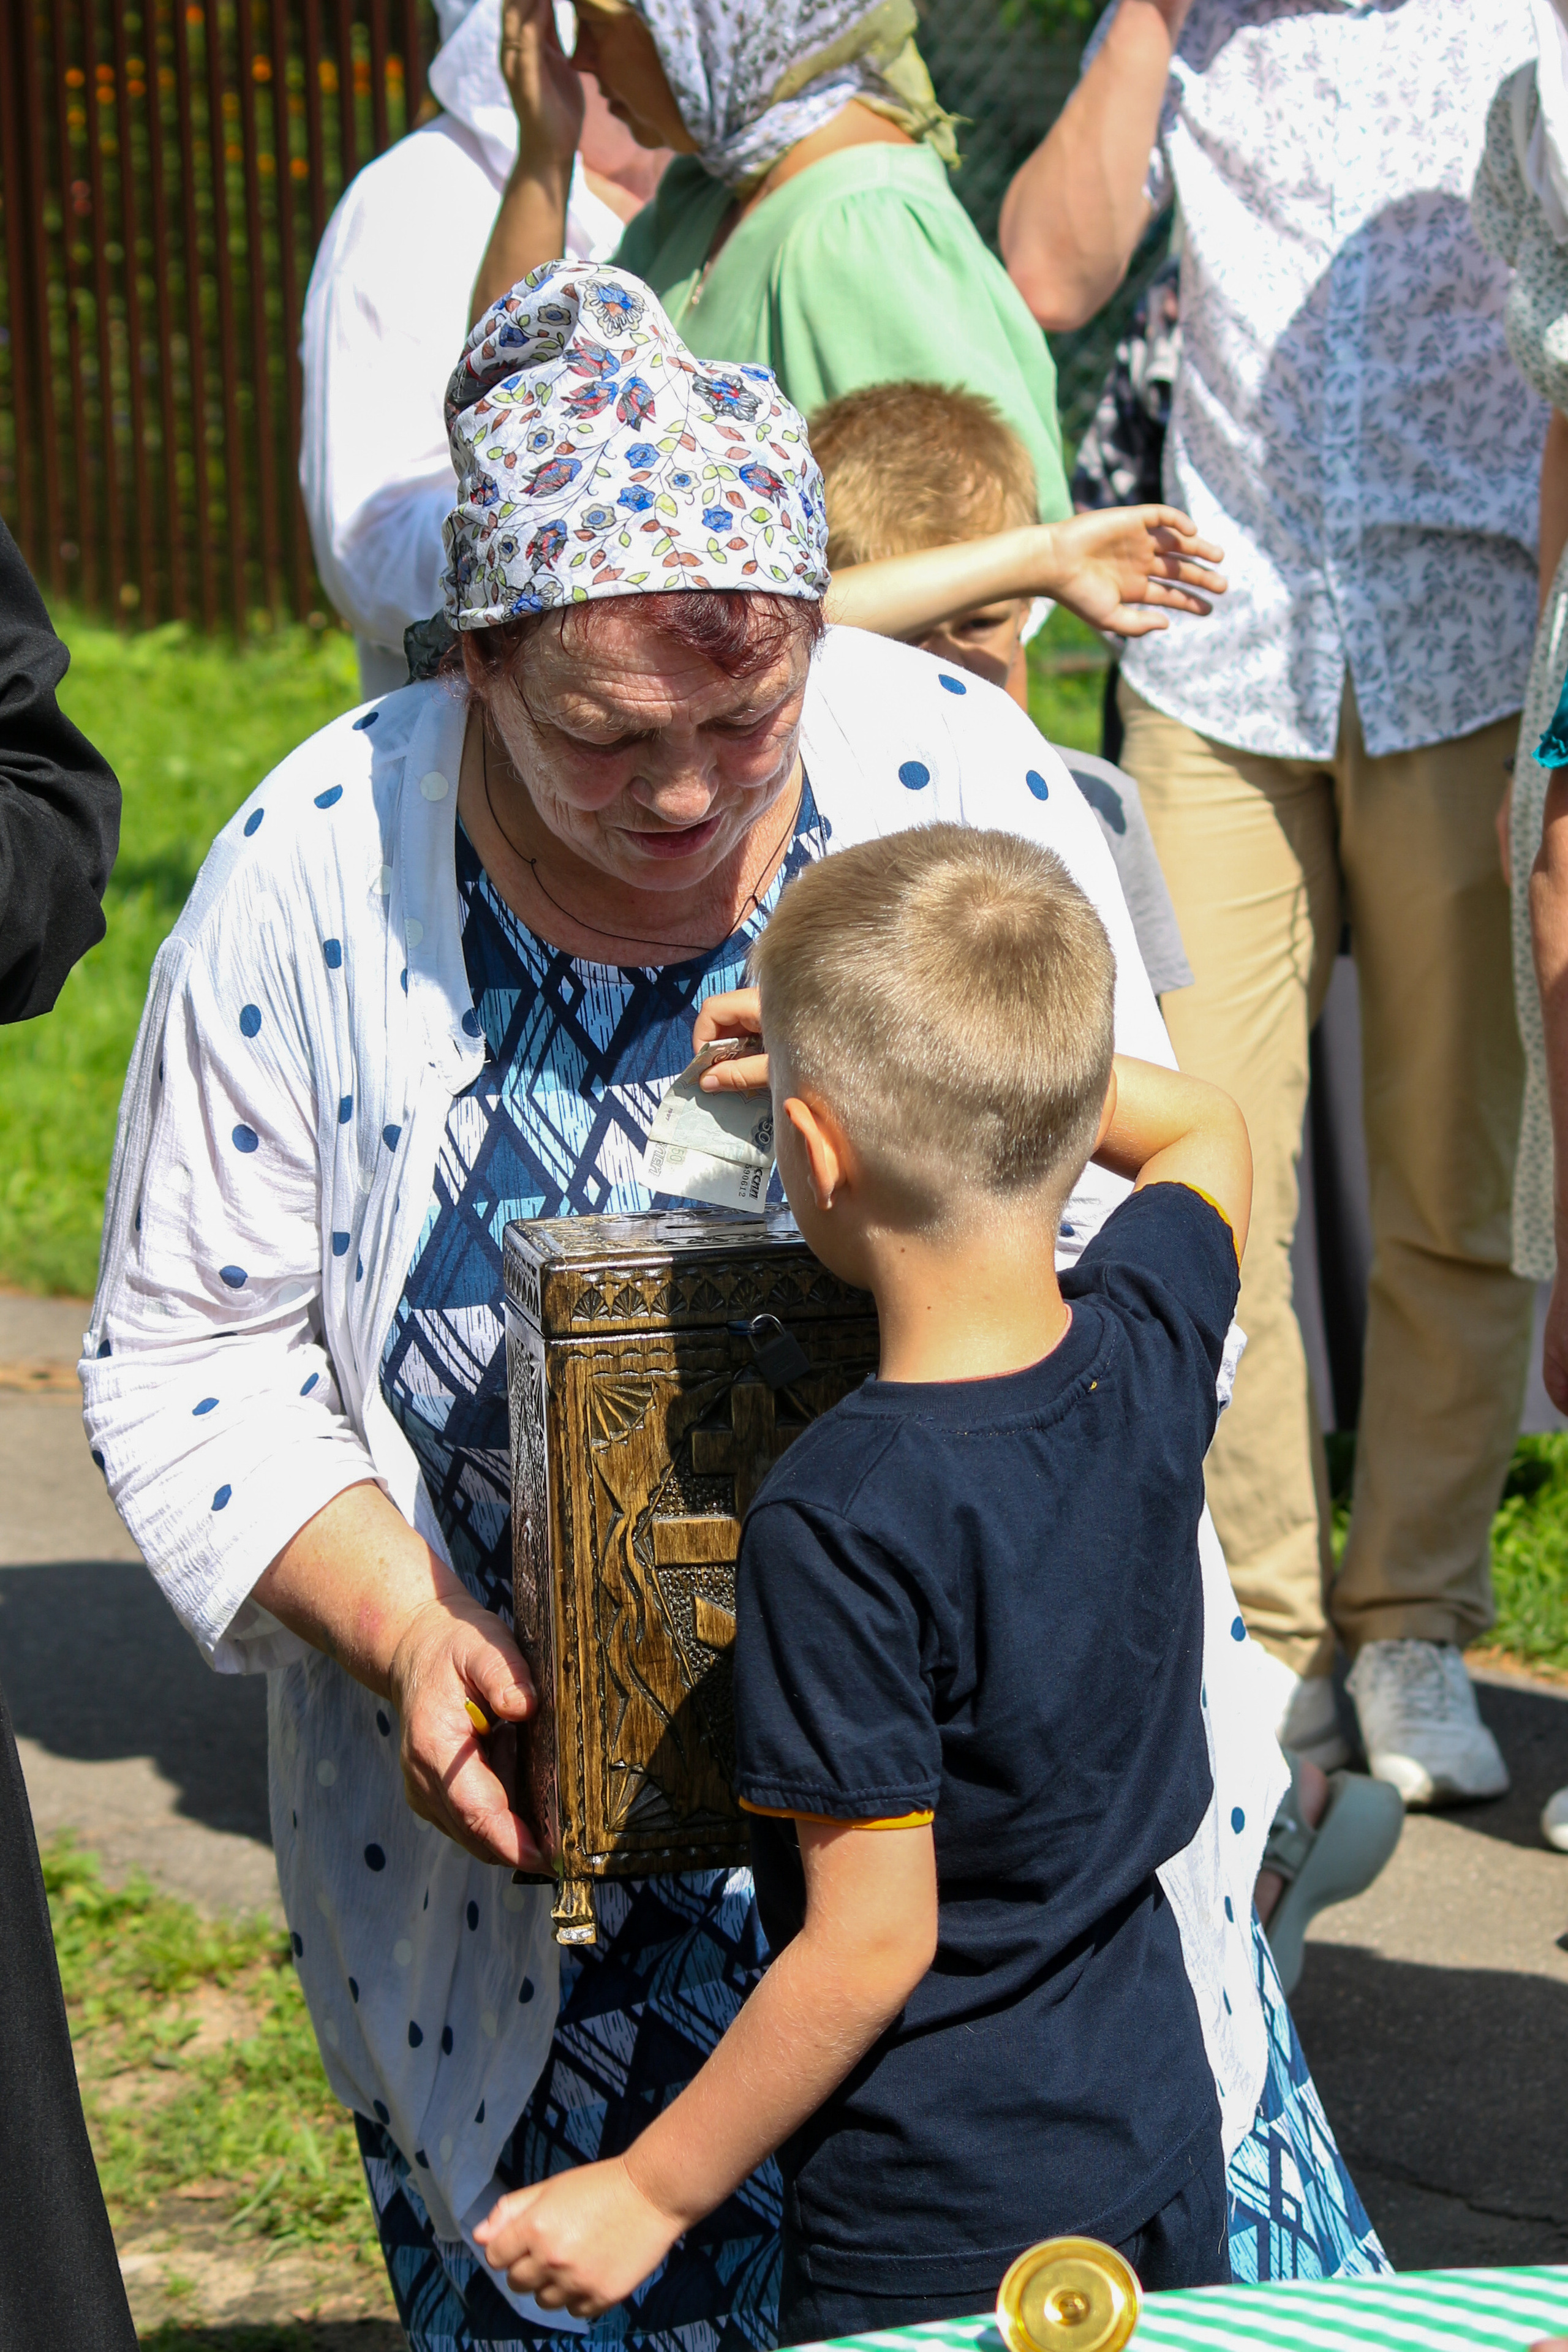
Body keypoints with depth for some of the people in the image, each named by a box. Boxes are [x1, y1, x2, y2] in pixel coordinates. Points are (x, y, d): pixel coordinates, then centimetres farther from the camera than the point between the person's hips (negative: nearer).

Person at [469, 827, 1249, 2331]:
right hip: (1162, 2138, 7)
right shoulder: (1150, 1354, -7)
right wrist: (976, 1059, 16)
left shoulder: (845, 1525, -25)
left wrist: (649, 2192, -11)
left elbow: (872, 1944, -21)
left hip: (937, 2227, -7)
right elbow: (1204, 1132, 17)